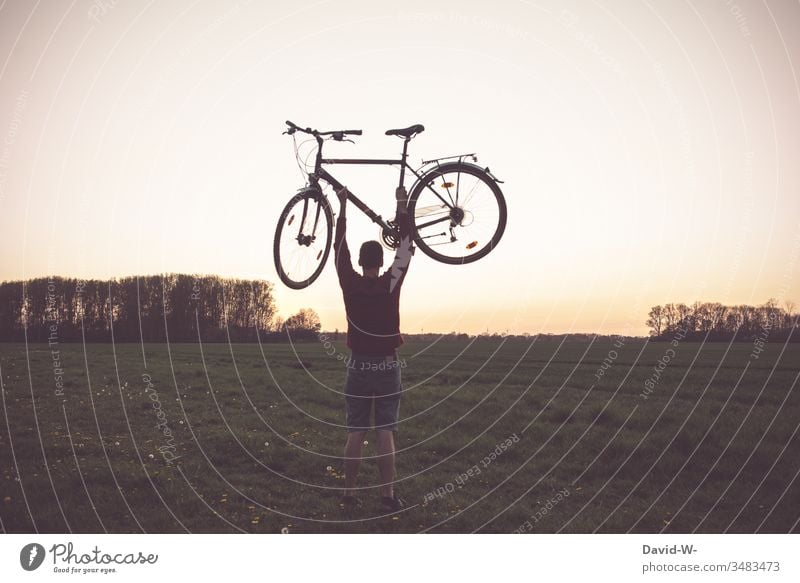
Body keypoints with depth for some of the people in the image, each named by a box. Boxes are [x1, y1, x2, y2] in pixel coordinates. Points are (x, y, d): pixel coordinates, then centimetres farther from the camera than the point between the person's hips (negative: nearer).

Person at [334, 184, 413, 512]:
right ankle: (388, 494, 1)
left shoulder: (350, 285, -4)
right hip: (387, 368, -1)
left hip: (359, 368, 2)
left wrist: (342, 207, 14)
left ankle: (349, 493, 9)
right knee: (385, 433, 0)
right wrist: (402, 206, 8)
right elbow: (405, 248, 1)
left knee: (355, 432, 5)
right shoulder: (391, 284, -8)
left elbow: (339, 248, 6)